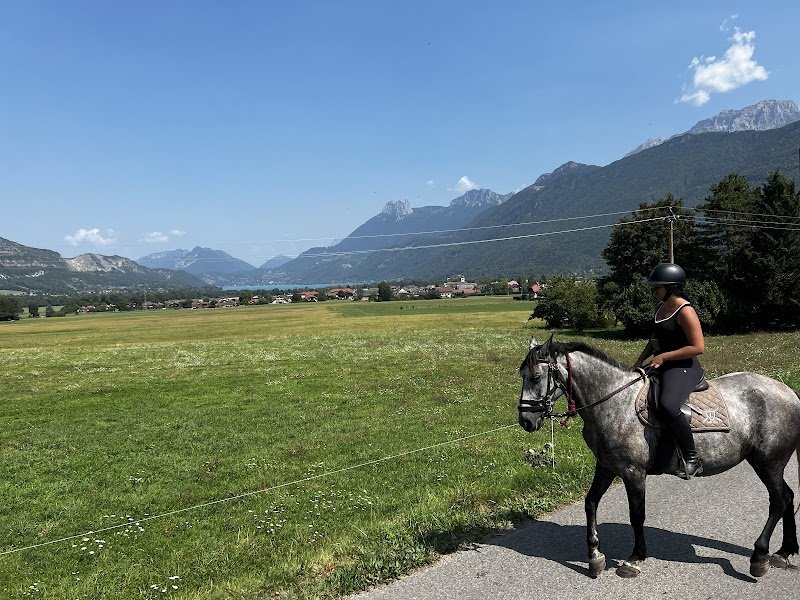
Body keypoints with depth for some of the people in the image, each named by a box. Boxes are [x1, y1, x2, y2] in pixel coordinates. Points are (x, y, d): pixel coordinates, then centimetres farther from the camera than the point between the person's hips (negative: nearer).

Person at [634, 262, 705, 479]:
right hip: (661, 367, 11)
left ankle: (692, 460, -20)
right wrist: (641, 360, 11)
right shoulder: (661, 307, 12)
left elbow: (698, 347, -20)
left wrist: (664, 356, -20)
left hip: (683, 368, -11)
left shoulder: (685, 311, -16)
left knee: (668, 407, -35)